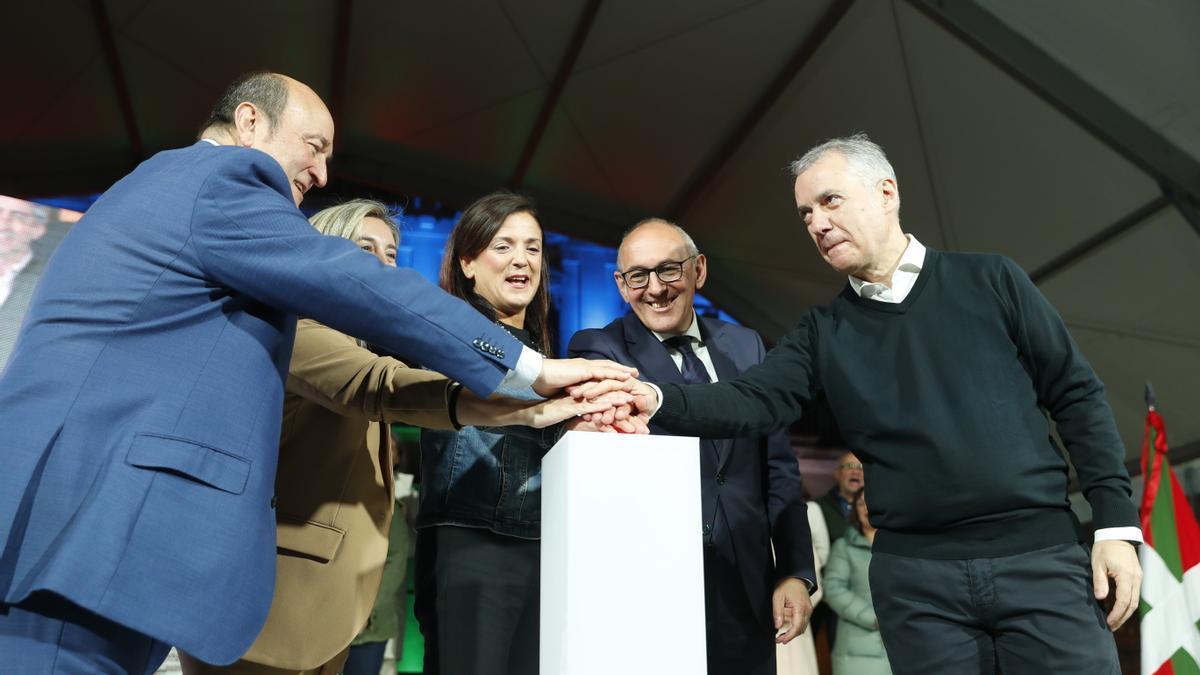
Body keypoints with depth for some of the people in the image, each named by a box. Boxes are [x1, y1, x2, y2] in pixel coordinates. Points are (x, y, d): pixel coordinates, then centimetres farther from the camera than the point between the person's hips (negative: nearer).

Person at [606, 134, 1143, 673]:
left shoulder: (988, 280, 4)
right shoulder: (822, 331, 7)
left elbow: (1076, 395, 5)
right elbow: (752, 401, -7)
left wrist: (1116, 523, -2)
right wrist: (657, 400, -25)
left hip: (1040, 557, -1)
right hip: (915, 576, 1)